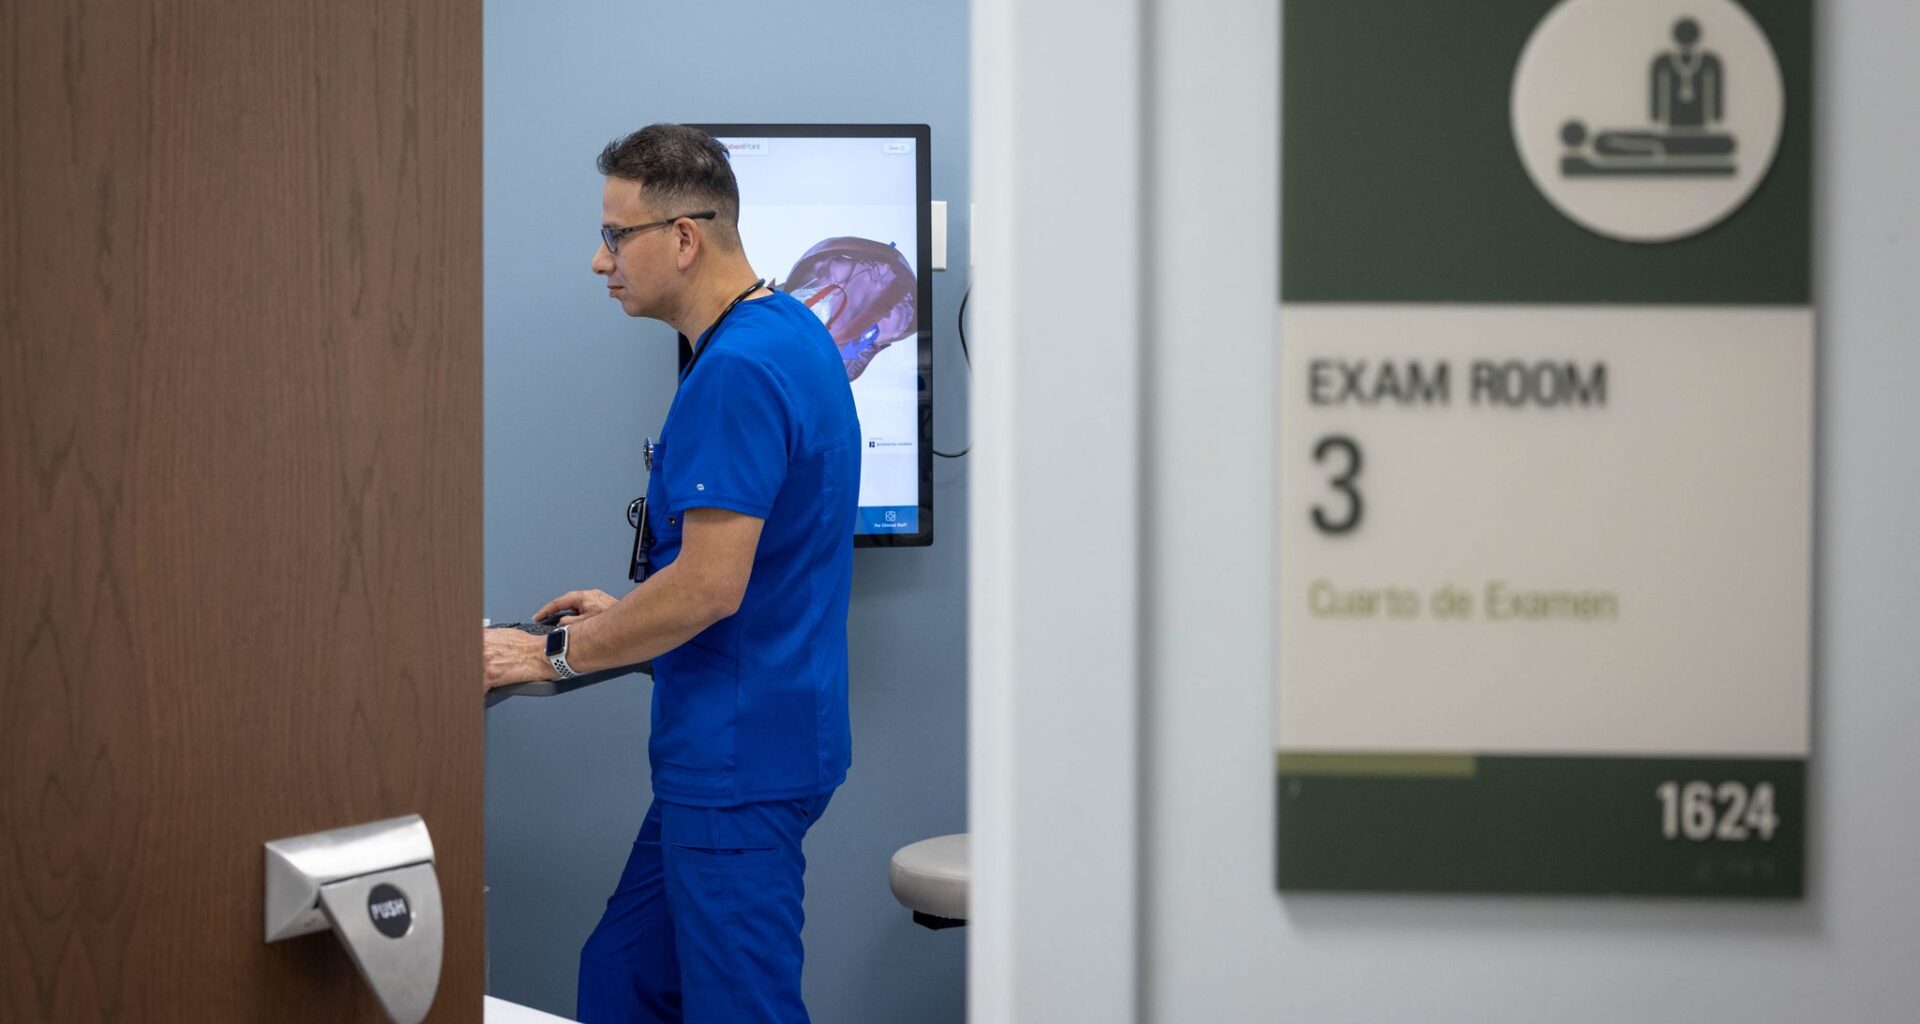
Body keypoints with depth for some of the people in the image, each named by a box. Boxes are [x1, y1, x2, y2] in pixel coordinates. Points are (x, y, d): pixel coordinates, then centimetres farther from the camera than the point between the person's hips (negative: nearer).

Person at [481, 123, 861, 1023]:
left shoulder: (736, 372, -20)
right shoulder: (794, 333, 12)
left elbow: (709, 585, -24)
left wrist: (555, 654, -12)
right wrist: (626, 615, 17)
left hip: (739, 759, -10)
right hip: (727, 749, 10)